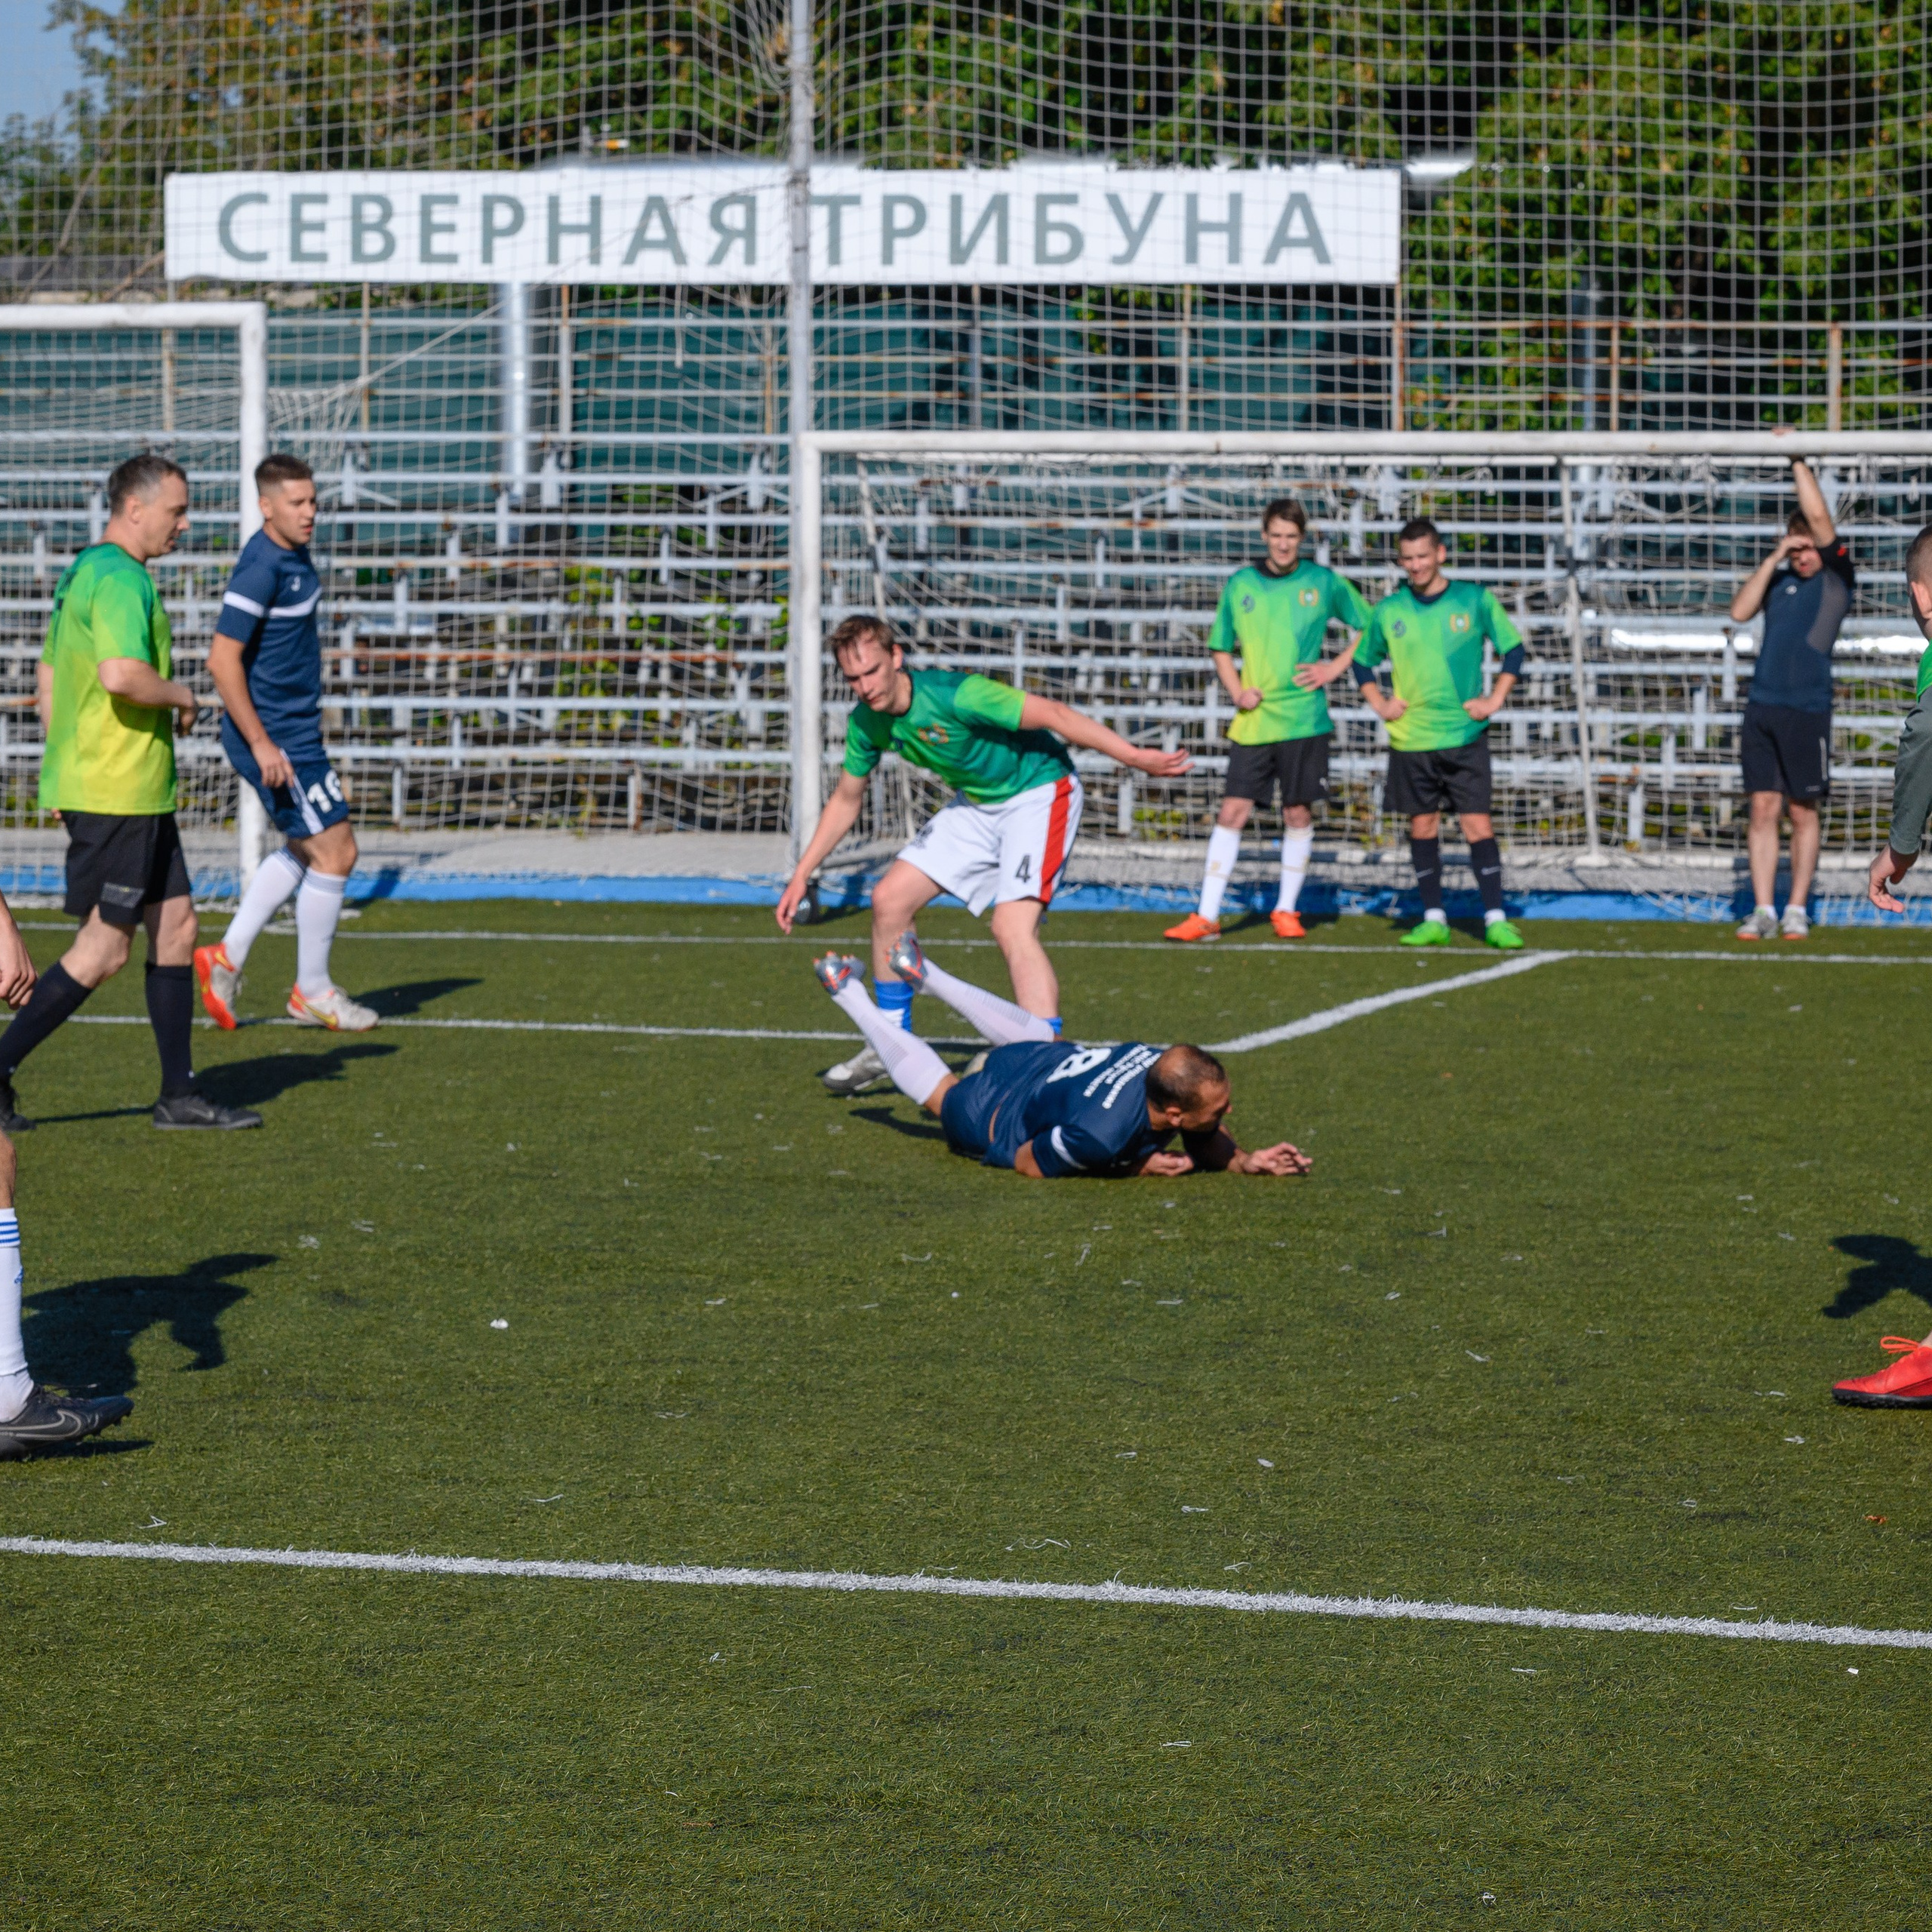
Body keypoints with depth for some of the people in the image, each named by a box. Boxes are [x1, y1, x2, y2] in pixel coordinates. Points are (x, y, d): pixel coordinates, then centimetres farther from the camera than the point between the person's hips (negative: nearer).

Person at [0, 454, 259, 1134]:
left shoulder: (82, 573, 16)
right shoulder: (120, 579, -16)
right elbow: (121, 676, -30)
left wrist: (61, 764, 25)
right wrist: (179, 696, -11)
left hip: (136, 795, 11)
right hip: (117, 795, -11)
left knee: (176, 925, 11)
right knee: (105, 947, -6)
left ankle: (180, 1094, 13)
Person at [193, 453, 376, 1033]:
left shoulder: (293, 557, 9)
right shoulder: (261, 568, -21)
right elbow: (223, 660, -24)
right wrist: (261, 743, -23)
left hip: (295, 731, 10)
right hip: (275, 738, -10)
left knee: (305, 850, 20)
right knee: (335, 852, -3)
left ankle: (228, 957, 22)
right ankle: (312, 991, 9)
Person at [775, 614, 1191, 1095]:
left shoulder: (954, 695, -31)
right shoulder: (867, 722, -7)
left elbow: (1053, 715, -28)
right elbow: (846, 799, 11)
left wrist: (1137, 758, -30)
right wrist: (801, 875, 11)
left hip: (1038, 793, -8)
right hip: (976, 804, 8)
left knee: (1013, 926, -26)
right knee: (890, 899, 4)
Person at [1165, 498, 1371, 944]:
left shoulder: (1324, 582, 2)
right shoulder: (1240, 585, 6)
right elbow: (1220, 647, 16)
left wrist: (1336, 667, 0)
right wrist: (1236, 690, 0)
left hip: (1303, 719, -1)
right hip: (1252, 721, 1)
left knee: (1298, 814, 4)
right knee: (1232, 812, -4)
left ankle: (1286, 911, 17)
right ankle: (1206, 916, -3)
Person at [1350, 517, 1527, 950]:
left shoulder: (1476, 600, -2)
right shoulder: (1389, 611, 3)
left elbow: (1513, 649, 7)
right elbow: (1363, 661, 16)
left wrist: (1495, 699, -3)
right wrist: (1379, 703, 2)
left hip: (1466, 735, -2)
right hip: (1411, 738, 2)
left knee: (1478, 824, -6)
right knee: (1422, 825, 5)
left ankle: (1495, 918, -3)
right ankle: (1434, 919, 13)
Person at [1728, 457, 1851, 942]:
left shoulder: (1836, 579, 1)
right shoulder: (1779, 579, 14)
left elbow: (1818, 515, -10)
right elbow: (1739, 611, 0)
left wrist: (1798, 460, -4)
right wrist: (1774, 558, -4)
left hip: (1807, 711, -4)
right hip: (1761, 708, 4)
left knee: (1803, 812, 2)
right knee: (1764, 809, 1)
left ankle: (1797, 910, 10)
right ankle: (1764, 911, 3)